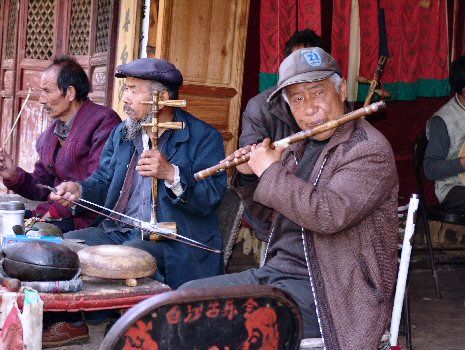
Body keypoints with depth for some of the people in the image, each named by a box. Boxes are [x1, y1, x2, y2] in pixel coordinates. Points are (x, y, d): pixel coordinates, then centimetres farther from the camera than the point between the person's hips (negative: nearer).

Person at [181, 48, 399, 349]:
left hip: (325, 290, -8)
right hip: (276, 273, 8)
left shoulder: (370, 149, -13)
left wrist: (271, 171, -16)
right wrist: (249, 176, 5)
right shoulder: (298, 148, 13)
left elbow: (329, 215, -29)